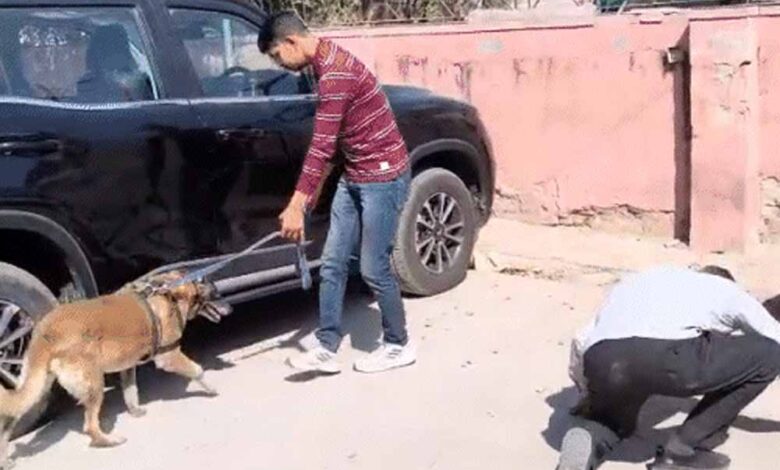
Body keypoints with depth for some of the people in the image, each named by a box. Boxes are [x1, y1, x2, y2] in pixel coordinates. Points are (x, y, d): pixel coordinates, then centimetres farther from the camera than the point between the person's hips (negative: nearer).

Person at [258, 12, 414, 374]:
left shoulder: (335, 72, -22)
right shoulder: (326, 65, 10)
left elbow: (322, 146, -25)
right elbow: (329, 144, 16)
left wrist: (296, 205, -23)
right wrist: (308, 196, 16)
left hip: (383, 176, -10)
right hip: (354, 177, 10)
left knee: (373, 268, 0)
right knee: (332, 263, 8)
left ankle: (398, 346, 19)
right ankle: (327, 348, 15)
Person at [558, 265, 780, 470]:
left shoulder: (639, 280, 41)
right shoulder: (727, 290, 32)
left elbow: (580, 342, 38)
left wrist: (591, 397, 56)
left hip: (601, 362, 5)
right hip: (668, 357, -5)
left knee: (615, 421, 40)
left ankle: (588, 440, 2)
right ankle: (683, 451, 17)